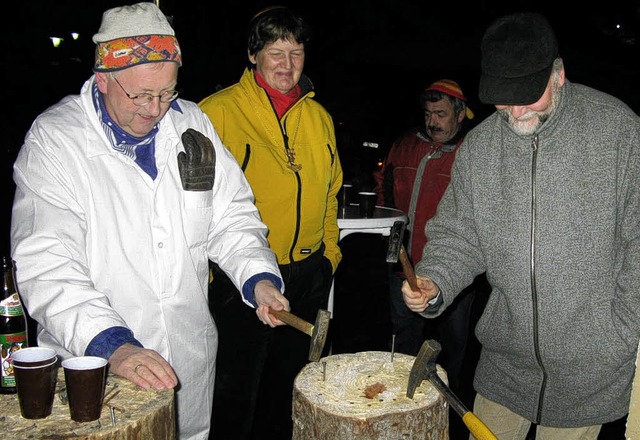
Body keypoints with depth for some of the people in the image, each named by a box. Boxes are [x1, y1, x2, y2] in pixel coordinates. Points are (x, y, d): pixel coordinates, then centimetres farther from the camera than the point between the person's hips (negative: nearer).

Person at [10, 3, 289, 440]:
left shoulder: (193, 124, 2)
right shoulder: (54, 139, -12)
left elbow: (231, 217, 8)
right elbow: (46, 265, -19)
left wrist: (259, 277, -10)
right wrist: (113, 344, -31)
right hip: (94, 363, -3)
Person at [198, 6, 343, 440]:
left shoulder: (319, 116, 9)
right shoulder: (218, 111, -9)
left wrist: (329, 252, 13)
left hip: (306, 275, 6)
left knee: (287, 382, 20)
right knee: (238, 389, 6)